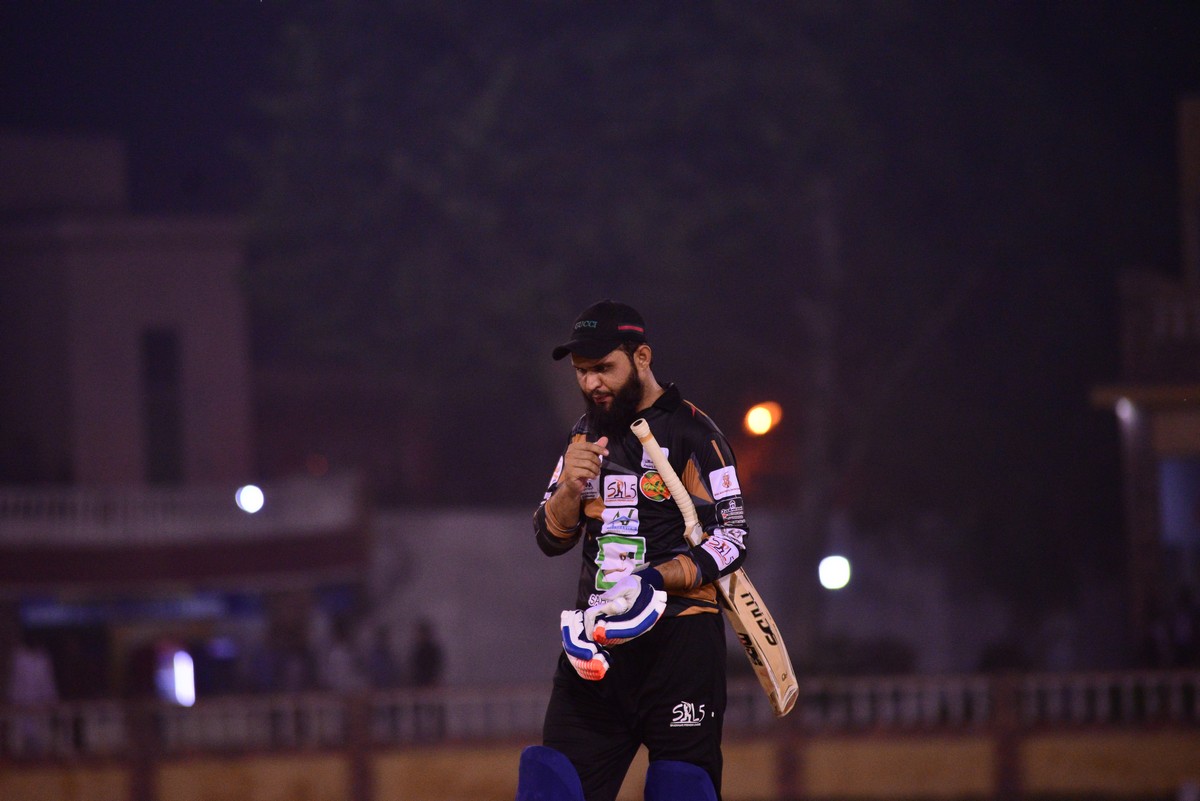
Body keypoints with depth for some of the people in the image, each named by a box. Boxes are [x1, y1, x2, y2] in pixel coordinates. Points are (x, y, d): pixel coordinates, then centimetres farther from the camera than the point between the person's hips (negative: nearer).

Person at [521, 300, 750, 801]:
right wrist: (570, 488, -6)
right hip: (595, 637, 6)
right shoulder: (587, 434, 17)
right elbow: (550, 538, 15)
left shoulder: (691, 431, -4)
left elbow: (730, 540, -7)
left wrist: (656, 579, -21)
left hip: (679, 633, -6)